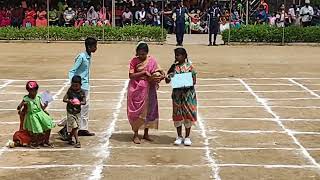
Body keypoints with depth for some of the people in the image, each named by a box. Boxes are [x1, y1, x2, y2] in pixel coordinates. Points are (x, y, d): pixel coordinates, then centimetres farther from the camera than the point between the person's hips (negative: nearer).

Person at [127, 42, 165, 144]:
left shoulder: (152, 60, 0)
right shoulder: (134, 61, -5)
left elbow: (158, 72, 0)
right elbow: (131, 75, -11)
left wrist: (162, 76, -23)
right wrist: (143, 72, -19)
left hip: (148, 89, 2)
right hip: (136, 90, -2)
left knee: (148, 110, 8)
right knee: (137, 111, -1)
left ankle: (146, 134, 20)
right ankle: (136, 135, 7)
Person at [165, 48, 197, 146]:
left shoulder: (189, 66, -5)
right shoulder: (174, 66, 3)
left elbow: (194, 81, -4)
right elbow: (167, 80, 5)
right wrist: (168, 78, -17)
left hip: (188, 93, -2)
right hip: (177, 94, 2)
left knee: (188, 114, 4)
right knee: (177, 114, 6)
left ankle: (187, 137, 16)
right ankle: (179, 136, 19)